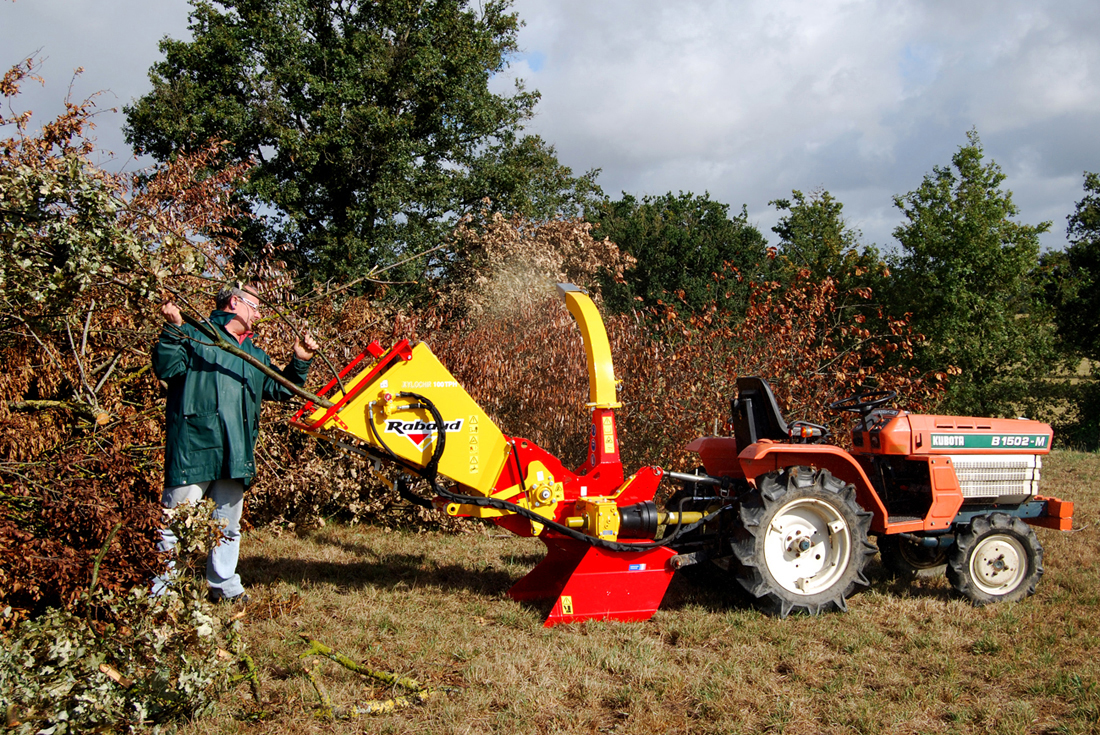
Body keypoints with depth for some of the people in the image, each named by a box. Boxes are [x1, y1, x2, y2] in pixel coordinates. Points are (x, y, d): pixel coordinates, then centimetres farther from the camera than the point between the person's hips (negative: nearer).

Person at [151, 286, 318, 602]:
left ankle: (224, 585, 26)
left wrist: (300, 363, 11)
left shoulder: (255, 354, 25)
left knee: (229, 523, 14)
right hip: (193, 446, -7)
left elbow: (280, 389, 25)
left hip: (235, 454, 7)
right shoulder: (195, 335, 3)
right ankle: (162, 589, 4)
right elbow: (165, 367, -10)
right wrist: (173, 330, -23)